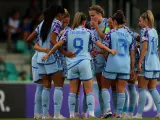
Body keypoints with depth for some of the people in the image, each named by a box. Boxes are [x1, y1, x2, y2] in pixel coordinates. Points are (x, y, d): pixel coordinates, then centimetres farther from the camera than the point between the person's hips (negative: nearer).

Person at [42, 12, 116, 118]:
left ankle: (72, 114, 4)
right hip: (84, 63, -2)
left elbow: (58, 44, -3)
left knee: (73, 91, 7)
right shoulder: (88, 32, 4)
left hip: (72, 64, 2)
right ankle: (91, 113, -8)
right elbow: (99, 44, 6)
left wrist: (48, 54, 3)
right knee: (89, 90, 2)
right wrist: (110, 50, 17)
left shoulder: (68, 32, 6)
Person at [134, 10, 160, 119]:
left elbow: (144, 48, -16)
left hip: (147, 63, -8)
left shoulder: (145, 31, -9)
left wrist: (140, 62, -16)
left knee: (142, 88, -3)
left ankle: (139, 114, -5)